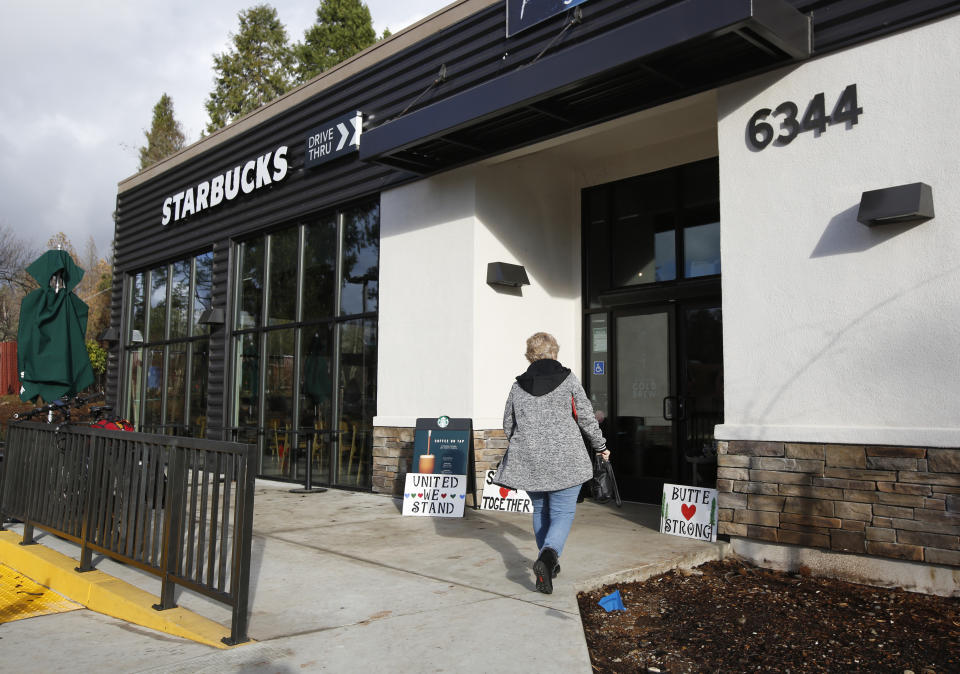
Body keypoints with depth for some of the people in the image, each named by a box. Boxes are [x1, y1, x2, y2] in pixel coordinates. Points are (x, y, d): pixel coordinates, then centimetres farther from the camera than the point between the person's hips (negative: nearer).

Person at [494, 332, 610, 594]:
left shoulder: (519, 385, 4)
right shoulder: (568, 379, -3)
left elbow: (508, 424, 12)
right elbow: (586, 417, -1)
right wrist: (600, 446, 13)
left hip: (529, 461, 3)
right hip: (565, 459, -3)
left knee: (540, 510, 18)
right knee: (563, 512, 2)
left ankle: (549, 563, 25)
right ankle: (548, 555, -22)